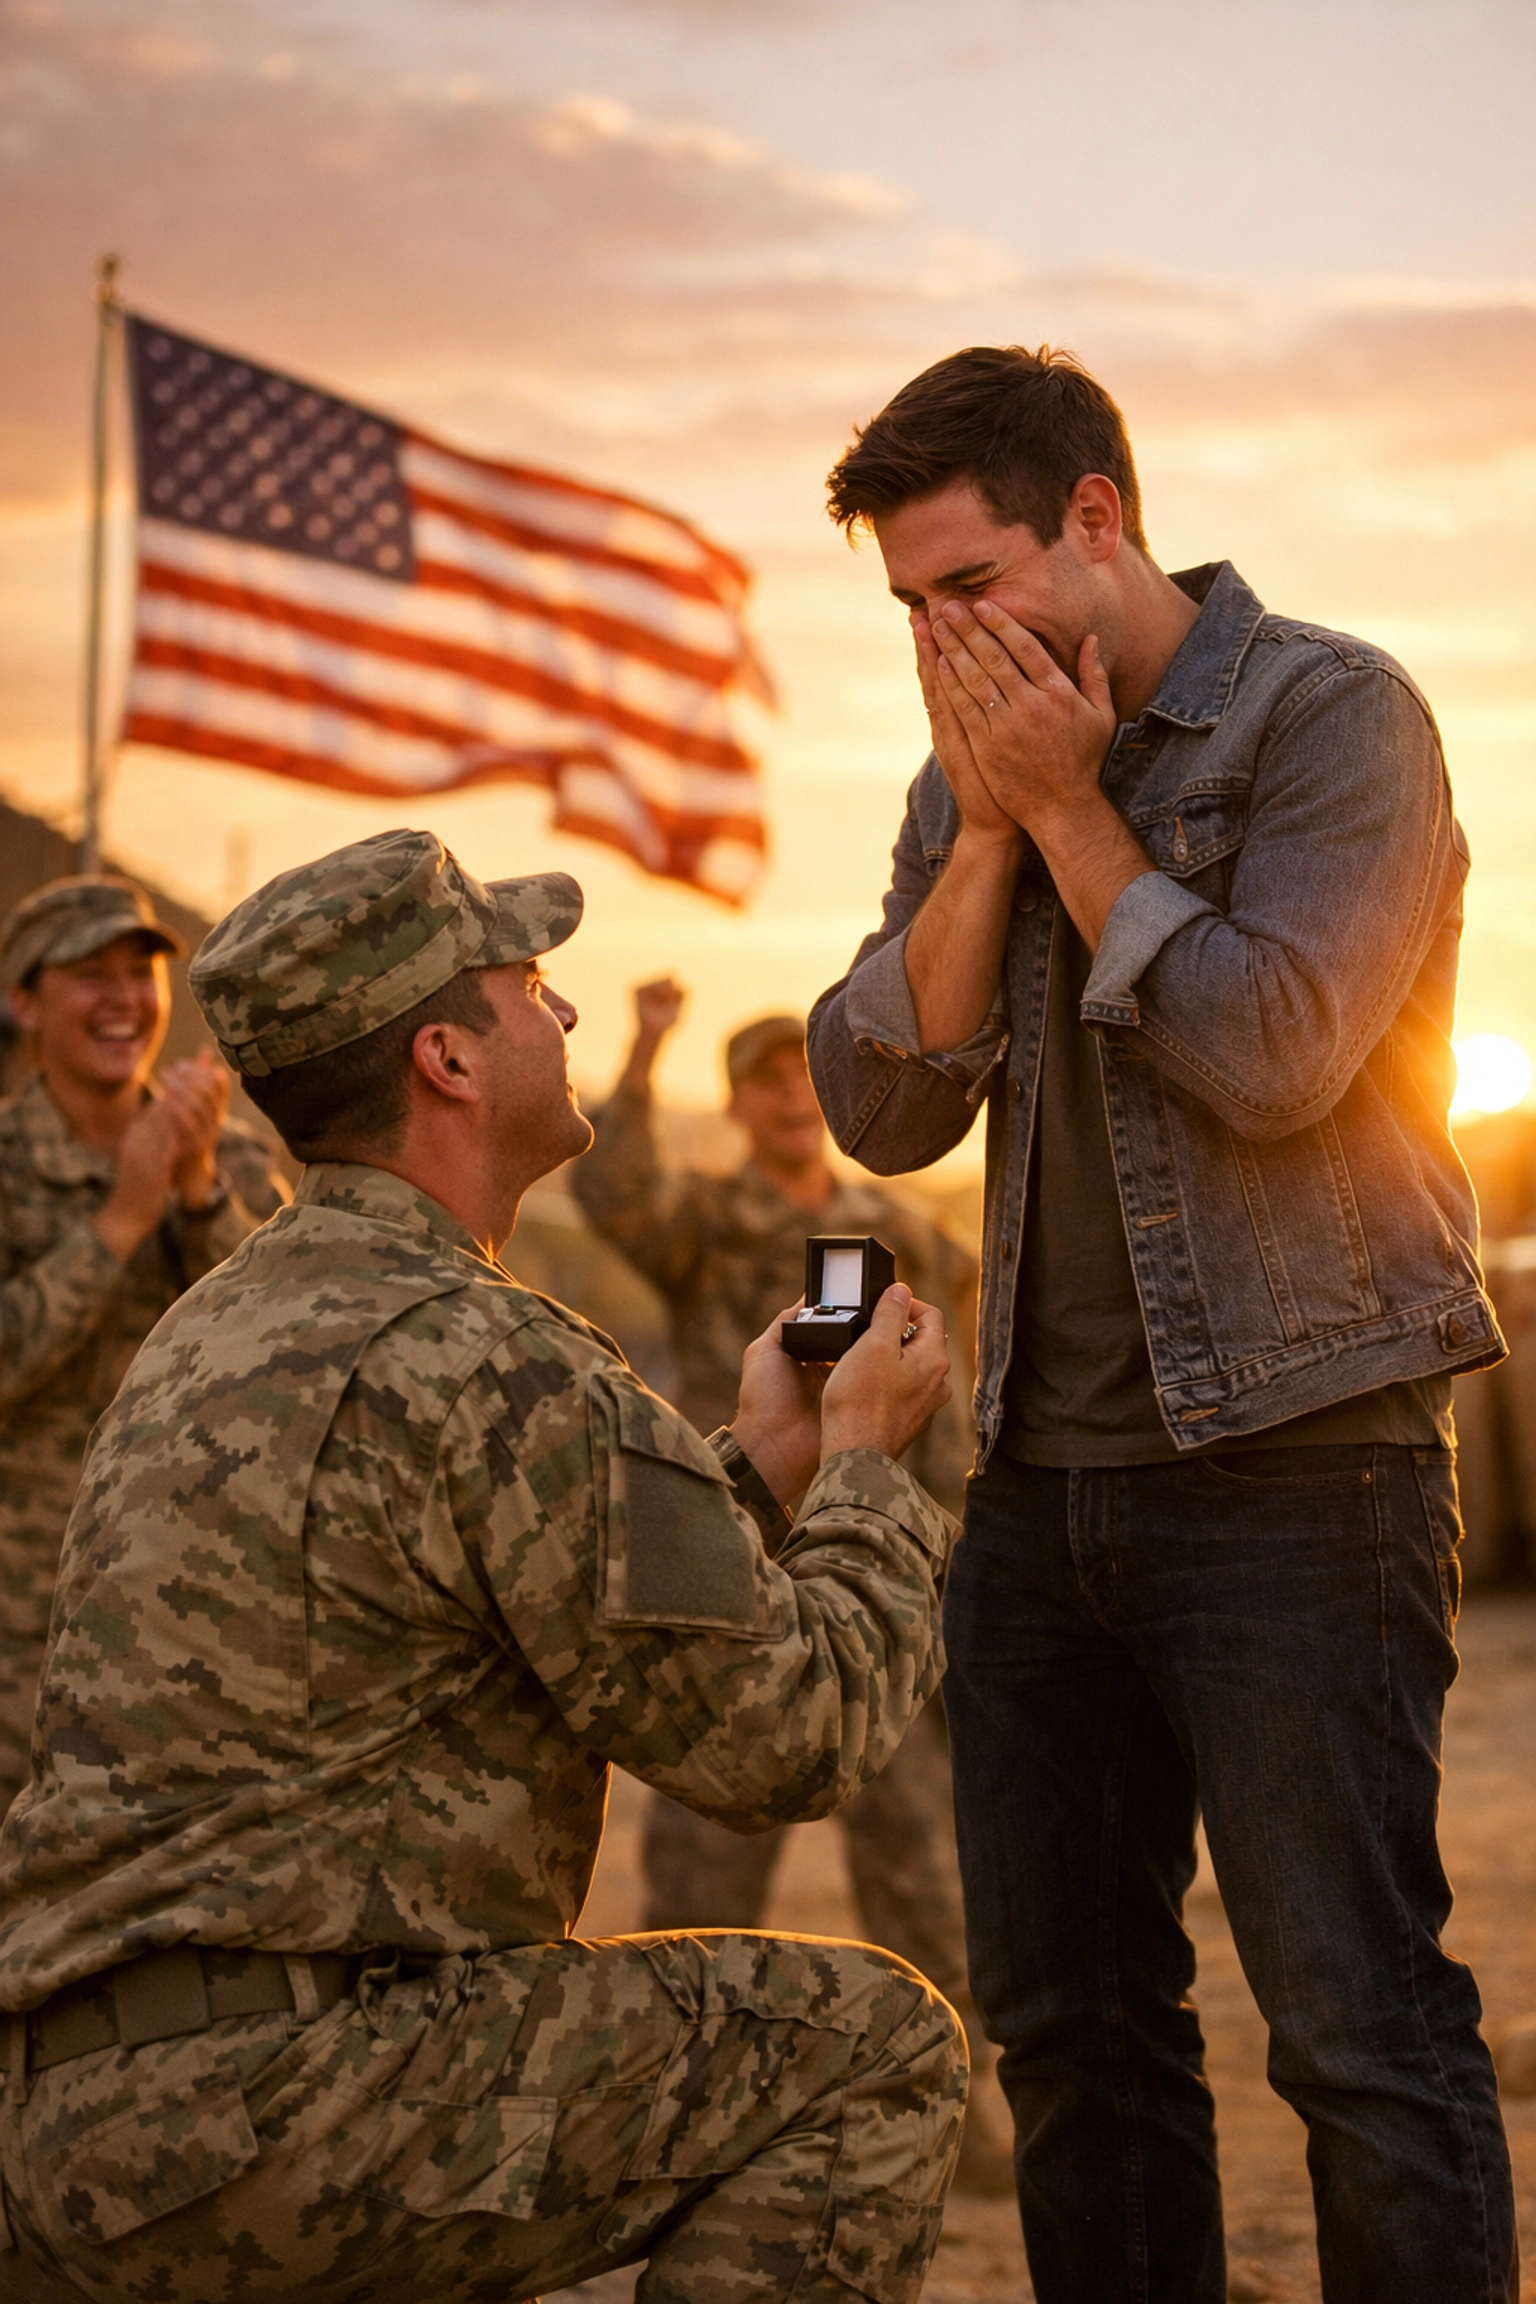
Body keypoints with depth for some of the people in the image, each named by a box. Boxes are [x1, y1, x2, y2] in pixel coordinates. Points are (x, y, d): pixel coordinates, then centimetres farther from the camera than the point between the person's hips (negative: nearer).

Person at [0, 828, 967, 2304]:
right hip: (254, 2113, -10)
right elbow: (791, 1737, -9)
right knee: (869, 2046, -3)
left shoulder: (219, 1330, 17)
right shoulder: (481, 1365, -14)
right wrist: (866, 1460, 6)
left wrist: (761, 1465, 26)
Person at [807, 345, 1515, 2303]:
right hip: (1042, 1468, 7)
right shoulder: (976, 774, 13)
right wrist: (989, 826, -5)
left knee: (1358, 2021, -7)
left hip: (1295, 1462, -6)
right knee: (1064, 2016, 11)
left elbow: (1272, 1056, -18)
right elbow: (881, 1107, 4)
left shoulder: (1334, 715, -5)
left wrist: (1074, 808, -10)